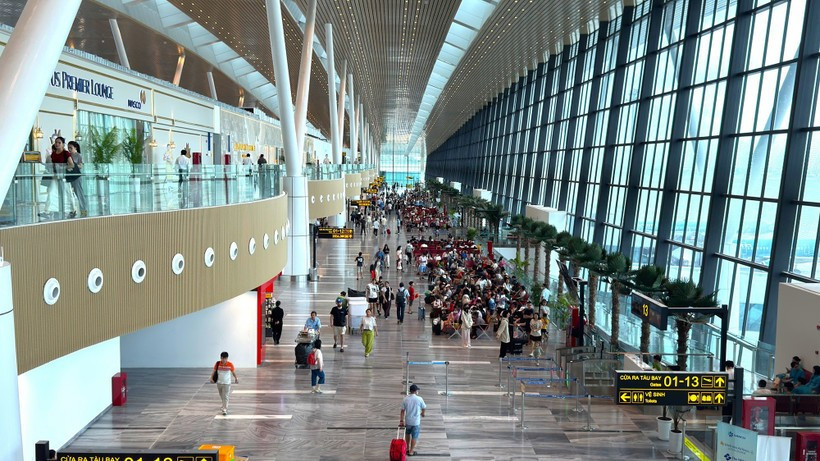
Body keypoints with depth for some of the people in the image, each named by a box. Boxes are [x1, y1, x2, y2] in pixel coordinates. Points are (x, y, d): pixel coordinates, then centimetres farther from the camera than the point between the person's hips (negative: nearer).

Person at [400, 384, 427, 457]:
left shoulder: (405, 399, -6)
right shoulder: (419, 399, -13)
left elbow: (402, 411, -6)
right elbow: (423, 408, 2)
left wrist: (401, 421, 1)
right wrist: (422, 413, 24)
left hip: (407, 421, 3)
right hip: (416, 421, -3)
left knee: (407, 434, 25)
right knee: (414, 437, 9)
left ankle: (407, 448, 34)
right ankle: (411, 451, 15)